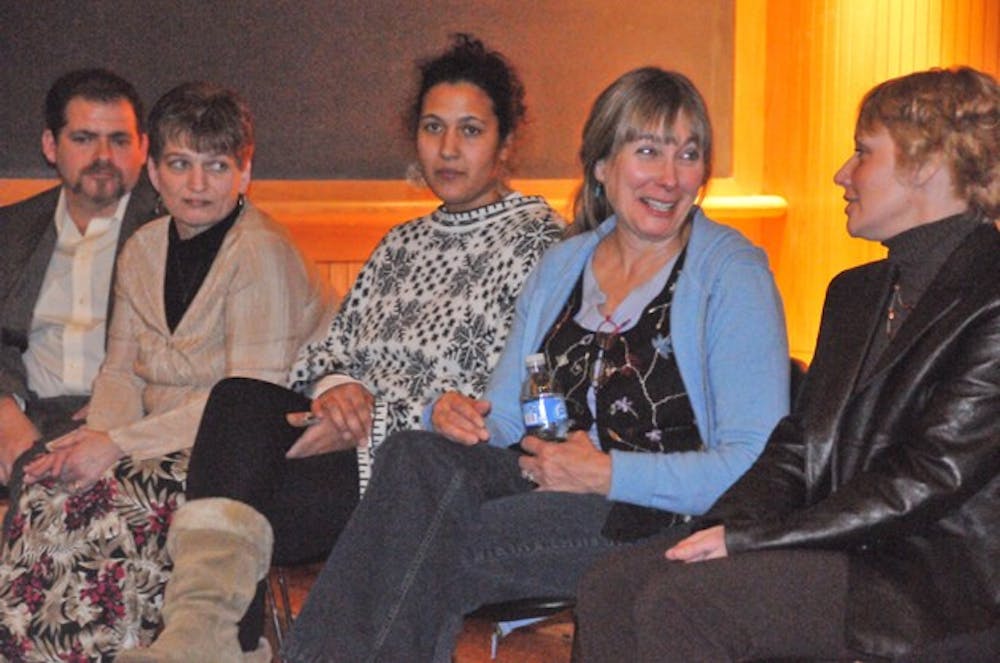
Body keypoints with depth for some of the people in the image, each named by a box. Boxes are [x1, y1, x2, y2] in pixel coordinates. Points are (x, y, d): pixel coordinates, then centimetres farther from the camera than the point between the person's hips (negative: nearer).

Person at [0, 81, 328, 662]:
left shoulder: (262, 252, -12)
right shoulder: (144, 249, 12)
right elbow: (122, 370, 15)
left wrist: (119, 445, -19)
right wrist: (98, 434, -8)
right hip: (168, 448, 7)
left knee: (104, 499, -28)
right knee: (46, 486, -19)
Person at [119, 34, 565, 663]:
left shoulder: (539, 241, 0)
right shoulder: (403, 244, 24)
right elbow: (329, 350, 19)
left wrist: (372, 420, -15)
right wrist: (338, 388, -7)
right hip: (362, 443, 7)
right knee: (239, 397, -25)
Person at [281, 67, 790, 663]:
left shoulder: (732, 273, -2)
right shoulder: (561, 265, 16)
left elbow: (758, 465, -10)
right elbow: (507, 420, 19)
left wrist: (609, 474, -16)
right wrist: (464, 415, -6)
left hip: (664, 522, -5)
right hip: (551, 490, 5)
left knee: (440, 543, -30)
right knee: (420, 454, -27)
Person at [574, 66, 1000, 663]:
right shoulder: (857, 291, 19)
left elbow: (930, 477, -18)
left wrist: (747, 538, -16)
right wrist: (729, 523, -5)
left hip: (940, 581, -8)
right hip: (845, 553, 8)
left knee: (679, 602, -25)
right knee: (612, 588, -11)